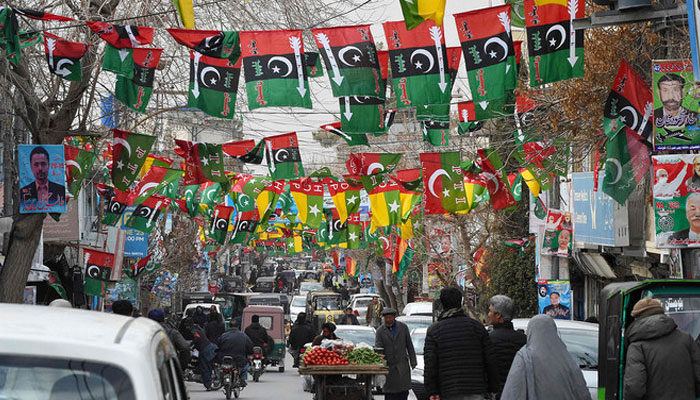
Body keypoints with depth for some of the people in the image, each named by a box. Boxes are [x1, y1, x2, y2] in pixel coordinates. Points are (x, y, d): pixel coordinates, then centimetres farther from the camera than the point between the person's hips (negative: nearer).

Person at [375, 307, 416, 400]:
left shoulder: (403, 327, 5)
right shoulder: (380, 331, 0)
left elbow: (409, 345, 9)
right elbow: (378, 348, -4)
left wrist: (413, 361, 7)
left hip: (402, 365, 1)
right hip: (388, 366, -1)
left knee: (403, 392, -4)